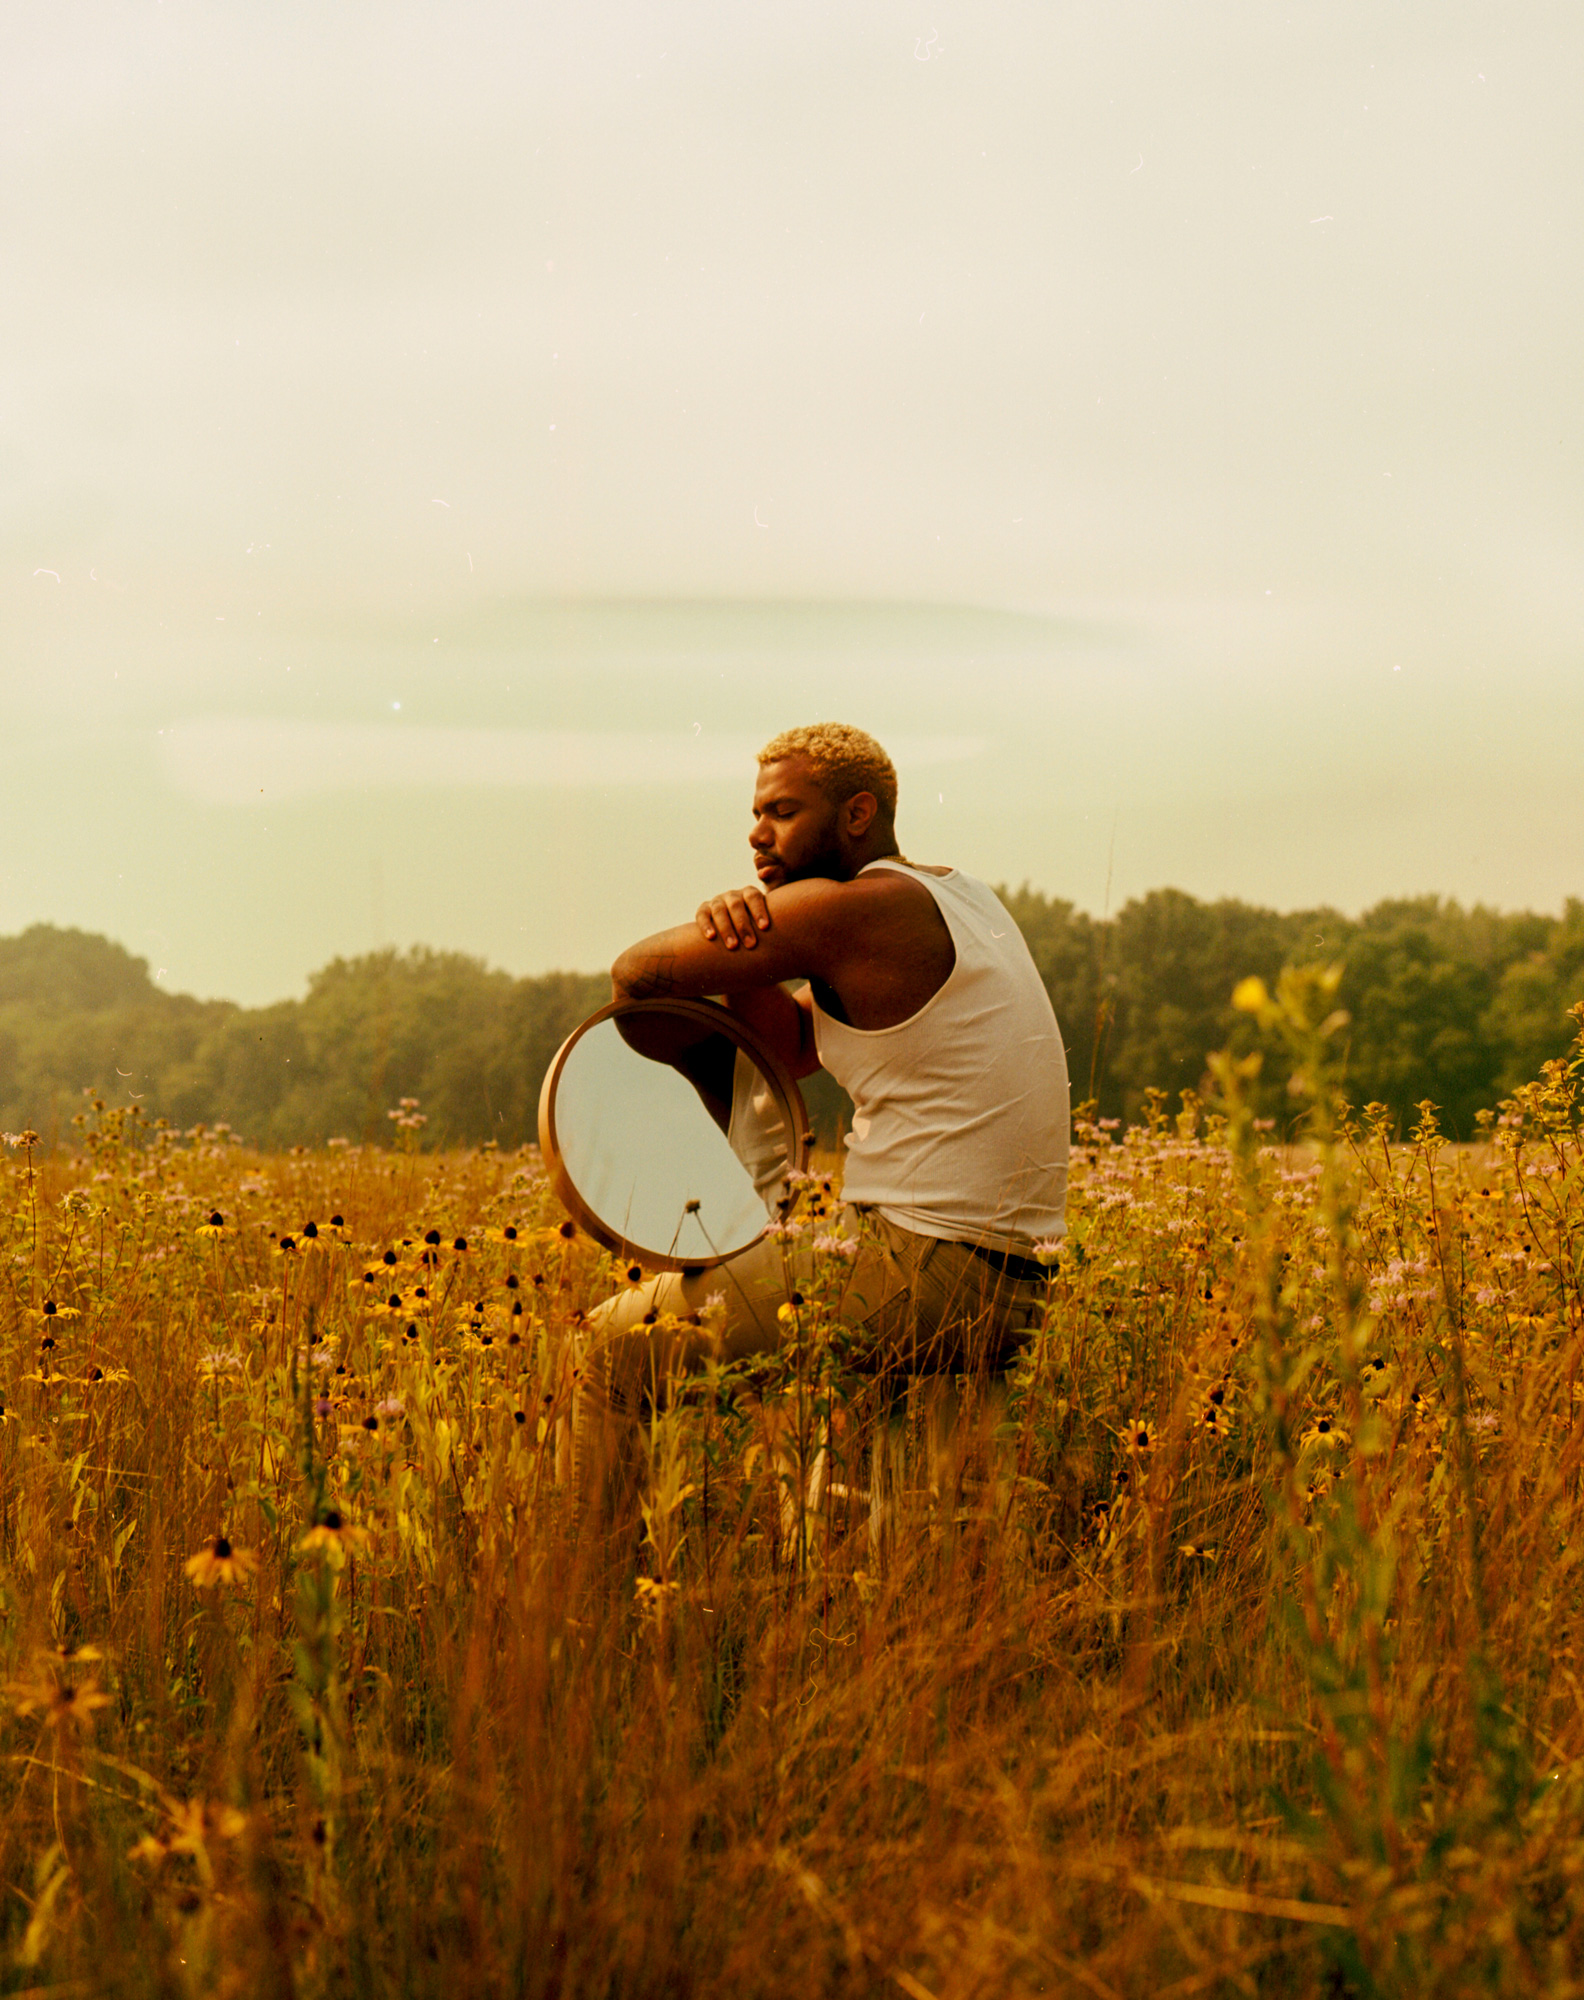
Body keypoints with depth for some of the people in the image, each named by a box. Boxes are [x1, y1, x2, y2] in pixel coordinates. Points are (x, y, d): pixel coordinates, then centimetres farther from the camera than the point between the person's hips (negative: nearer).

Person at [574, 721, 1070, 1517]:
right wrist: (734, 940, -1)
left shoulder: (851, 909, -13)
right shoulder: (962, 898, 16)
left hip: (916, 1275, -10)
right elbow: (795, 1045, 17)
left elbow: (637, 971, -6)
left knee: (616, 1345, -1)